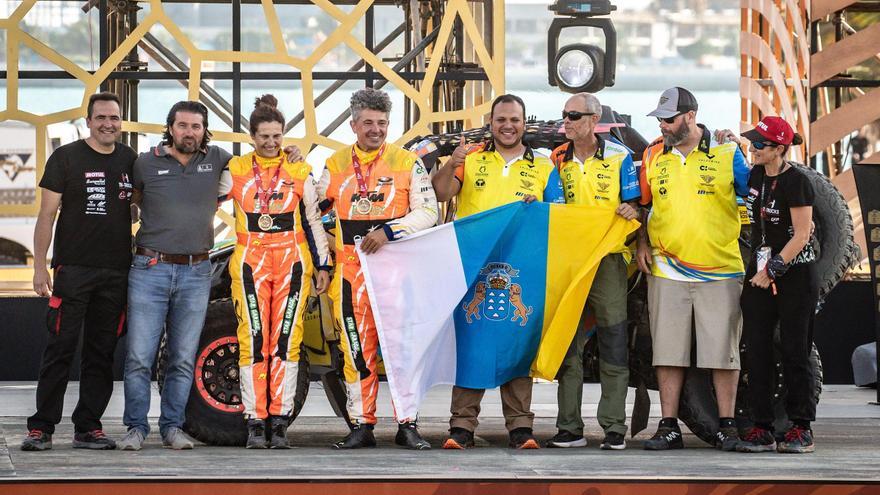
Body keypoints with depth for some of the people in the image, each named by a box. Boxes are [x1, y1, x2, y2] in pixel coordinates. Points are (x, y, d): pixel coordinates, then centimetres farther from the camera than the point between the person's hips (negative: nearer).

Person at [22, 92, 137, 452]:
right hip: (73, 270, -4)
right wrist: (40, 267, -8)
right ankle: (41, 428, -4)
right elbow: (47, 214, -2)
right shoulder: (66, 158, -1)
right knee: (60, 349, -6)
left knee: (101, 354, 6)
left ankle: (88, 427, 11)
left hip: (116, 272, 4)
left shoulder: (130, 160, 11)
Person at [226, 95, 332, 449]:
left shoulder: (299, 171, 9)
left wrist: (323, 266, 10)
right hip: (250, 261, 0)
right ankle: (256, 424, -4)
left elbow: (313, 220, 13)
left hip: (292, 261, 0)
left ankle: (279, 423, -2)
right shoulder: (235, 170, 8)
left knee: (286, 340, -4)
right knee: (253, 341, -6)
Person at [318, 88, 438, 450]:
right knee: (357, 349, 2)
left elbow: (428, 213, -4)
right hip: (351, 272, 2)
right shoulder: (336, 165, 10)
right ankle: (361, 425, 7)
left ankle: (407, 426, 3)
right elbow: (315, 210, 21)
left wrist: (388, 231, -14)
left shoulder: (407, 163, 3)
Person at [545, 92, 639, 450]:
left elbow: (634, 205, 3)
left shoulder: (618, 156, 2)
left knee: (613, 344, -3)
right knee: (567, 344, 3)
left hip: (608, 259, -3)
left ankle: (614, 428, 1)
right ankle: (569, 427, 7)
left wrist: (631, 211, -19)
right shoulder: (557, 160, 10)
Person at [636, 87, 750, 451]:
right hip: (666, 271, 3)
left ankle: (726, 426, 8)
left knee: (723, 350, 0)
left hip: (720, 271, -3)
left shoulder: (727, 153, 1)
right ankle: (669, 427, 8)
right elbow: (640, 204, 20)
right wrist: (642, 243, 6)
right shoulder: (653, 156, 9)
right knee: (668, 350, 3)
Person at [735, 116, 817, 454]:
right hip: (761, 271, 7)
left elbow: (801, 235, -16)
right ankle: (761, 429, 4)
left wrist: (773, 270, -15)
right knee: (757, 350, 1)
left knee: (794, 351, -2)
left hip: (795, 274, -7)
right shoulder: (756, 174, 8)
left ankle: (801, 429, 4)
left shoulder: (796, 180, -14)